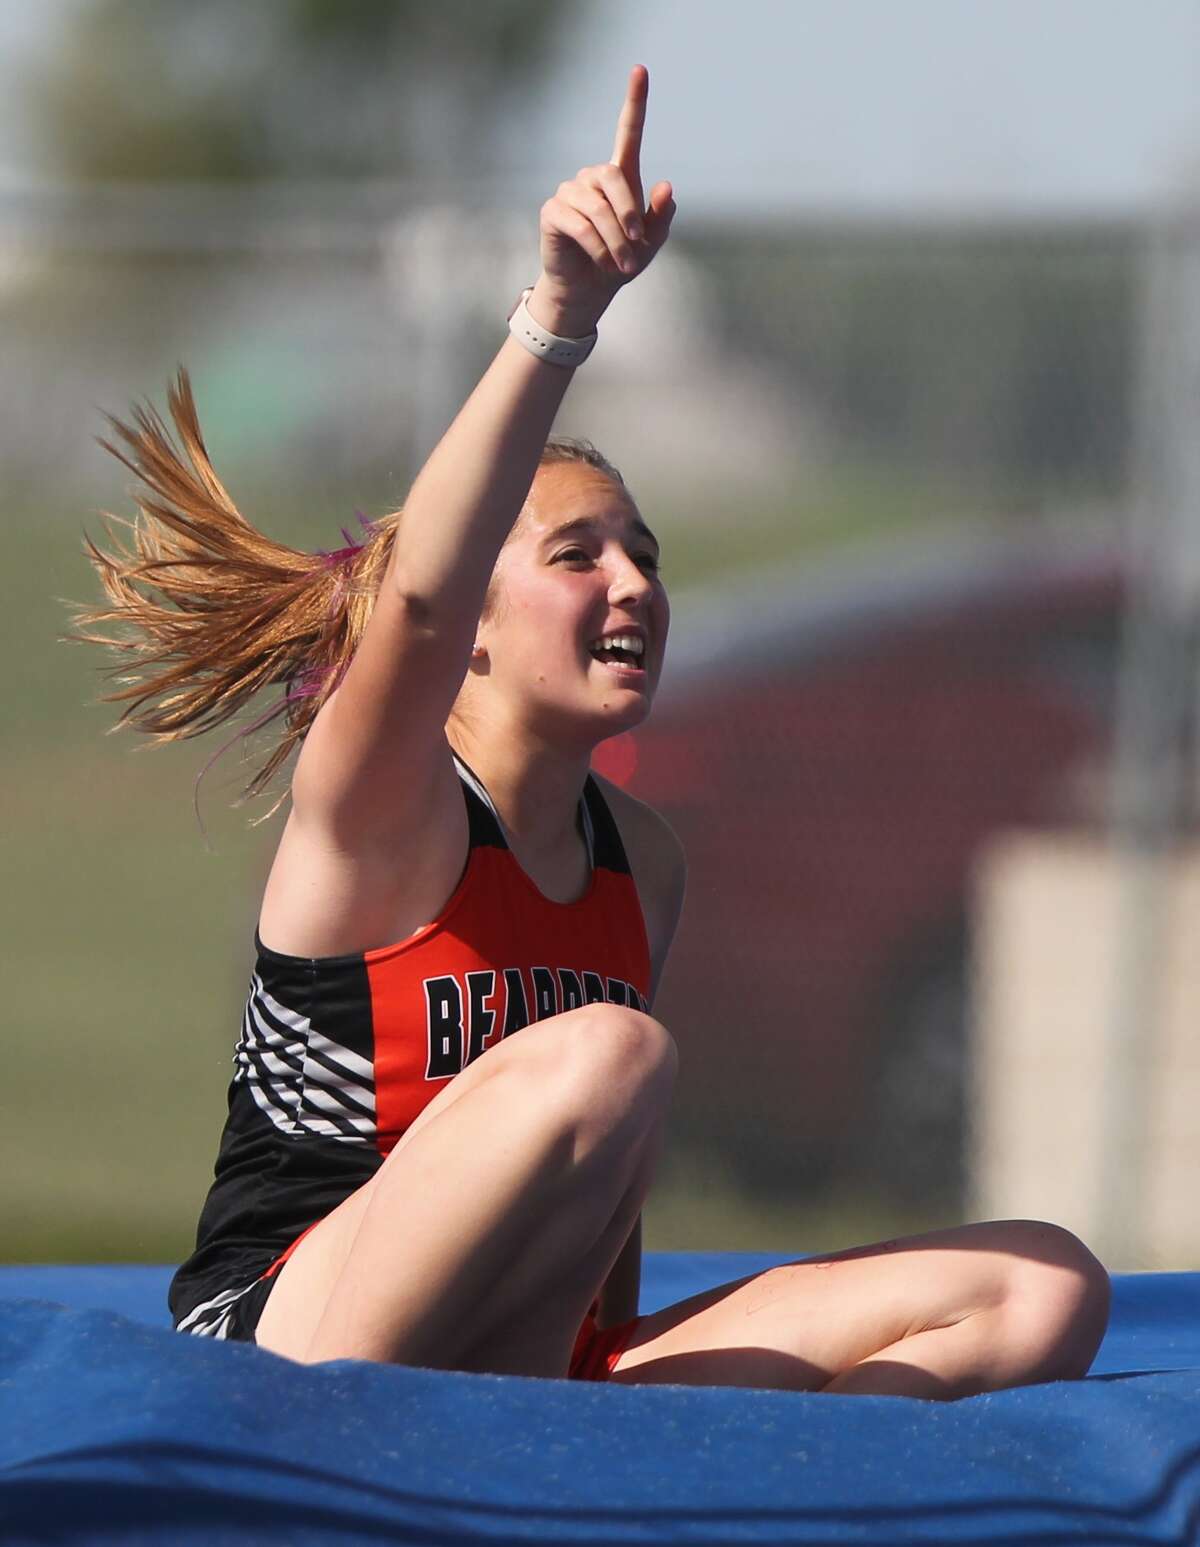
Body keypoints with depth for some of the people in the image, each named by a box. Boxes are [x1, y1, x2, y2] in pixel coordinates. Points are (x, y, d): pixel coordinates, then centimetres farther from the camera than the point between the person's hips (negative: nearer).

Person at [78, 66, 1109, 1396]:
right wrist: (560, 314, -37)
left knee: (1045, 1290, -8)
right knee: (609, 1054, -34)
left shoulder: (641, 856, 17)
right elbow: (421, 594, -27)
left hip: (528, 1378, 7)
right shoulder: (374, 804, -4)